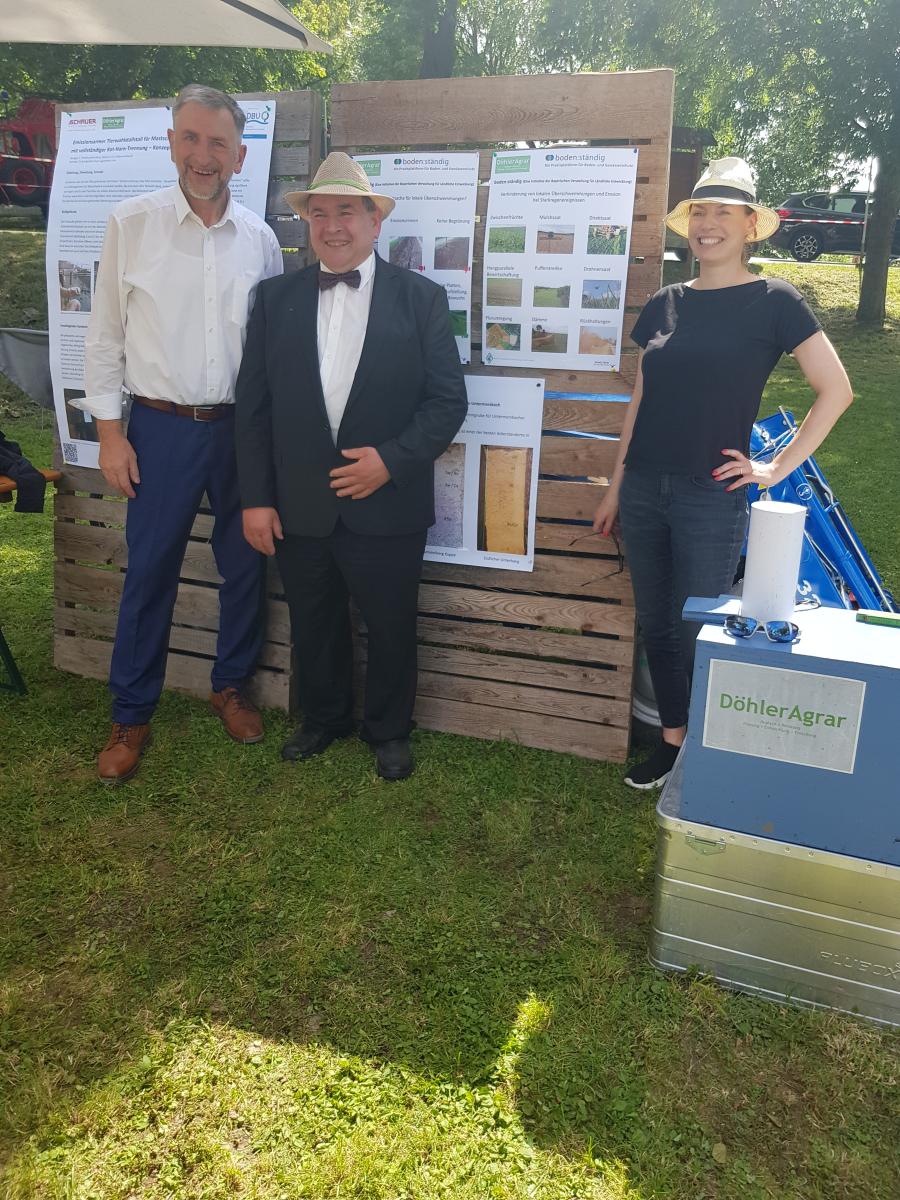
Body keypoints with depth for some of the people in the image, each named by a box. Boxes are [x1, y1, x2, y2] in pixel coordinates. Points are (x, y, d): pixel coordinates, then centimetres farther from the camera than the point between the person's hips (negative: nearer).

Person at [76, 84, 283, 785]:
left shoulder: (260, 238, 5)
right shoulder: (133, 223, -2)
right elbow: (106, 333, 0)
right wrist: (109, 430, -4)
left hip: (242, 428, 3)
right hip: (162, 429, -2)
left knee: (245, 566, 10)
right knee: (149, 574, 3)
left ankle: (231, 686, 32)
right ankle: (131, 717, 20)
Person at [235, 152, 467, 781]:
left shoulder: (421, 298, -2)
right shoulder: (277, 298, 4)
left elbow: (448, 399, -4)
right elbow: (253, 404, 3)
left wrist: (392, 459, -17)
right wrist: (256, 497, -2)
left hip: (388, 506, -2)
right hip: (298, 508, 2)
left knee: (391, 629, 11)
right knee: (314, 627, 17)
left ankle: (389, 730, 34)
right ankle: (324, 718, 41)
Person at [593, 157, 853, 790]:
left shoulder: (773, 301, -4)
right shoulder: (666, 303, 9)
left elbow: (836, 390, -4)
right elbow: (640, 401, 13)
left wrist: (778, 467, -8)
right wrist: (616, 485, 12)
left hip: (711, 499, -5)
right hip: (644, 493, 5)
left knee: (697, 634, 1)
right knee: (655, 626, 11)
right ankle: (672, 741, 28)